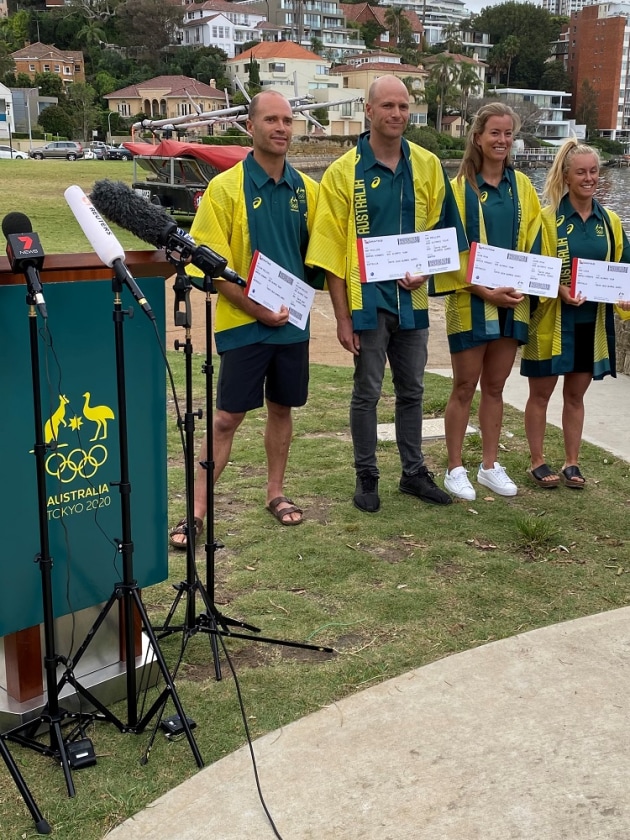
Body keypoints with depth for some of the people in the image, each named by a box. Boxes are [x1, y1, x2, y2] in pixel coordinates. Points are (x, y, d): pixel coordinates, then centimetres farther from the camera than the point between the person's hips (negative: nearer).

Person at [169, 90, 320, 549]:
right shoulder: (226, 187, -9)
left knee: (282, 408, 14)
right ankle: (197, 509, 6)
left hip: (293, 321, 4)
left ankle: (276, 492, 30)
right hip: (243, 322, -4)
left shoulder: (305, 188, 5)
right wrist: (257, 309, -15)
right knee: (227, 416, -2)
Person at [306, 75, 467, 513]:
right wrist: (342, 317, -10)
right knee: (367, 392, 6)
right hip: (367, 298, -3)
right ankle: (367, 477, 20)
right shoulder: (344, 171, -7)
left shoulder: (428, 165, 3)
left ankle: (414, 472, 28)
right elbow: (332, 250, -7)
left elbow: (440, 229, 11)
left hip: (411, 298, 4)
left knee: (412, 390, 14)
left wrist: (424, 270, -9)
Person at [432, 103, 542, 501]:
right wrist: (485, 291, -17)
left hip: (513, 301, 4)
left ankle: (490, 465, 22)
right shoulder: (460, 187, -7)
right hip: (471, 302, -4)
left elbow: (533, 243, 10)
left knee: (495, 386, 12)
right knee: (465, 388, 2)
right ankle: (455, 469, 13)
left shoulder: (522, 187, 7)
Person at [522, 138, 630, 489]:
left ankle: (572, 462, 22)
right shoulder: (548, 218, -7)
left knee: (576, 394, 13)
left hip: (593, 322, 4)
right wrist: (558, 290, -23)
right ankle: (538, 462, 17)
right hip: (553, 320, -4)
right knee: (541, 392, 5)